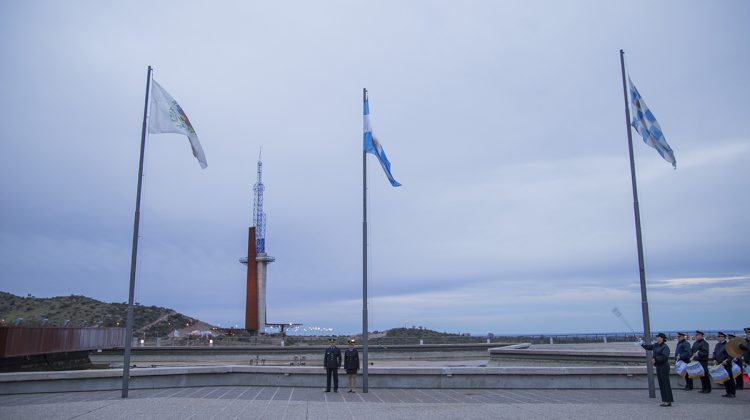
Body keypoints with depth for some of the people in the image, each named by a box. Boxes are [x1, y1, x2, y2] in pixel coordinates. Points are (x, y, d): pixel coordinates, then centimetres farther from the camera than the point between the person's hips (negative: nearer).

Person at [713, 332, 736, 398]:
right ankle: (728, 392, 18)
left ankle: (732, 393, 2)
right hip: (720, 365, 7)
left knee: (729, 379, -3)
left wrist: (726, 361, -21)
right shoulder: (717, 345, 14)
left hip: (727, 365, -7)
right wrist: (715, 359, 8)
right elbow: (714, 353, 22)